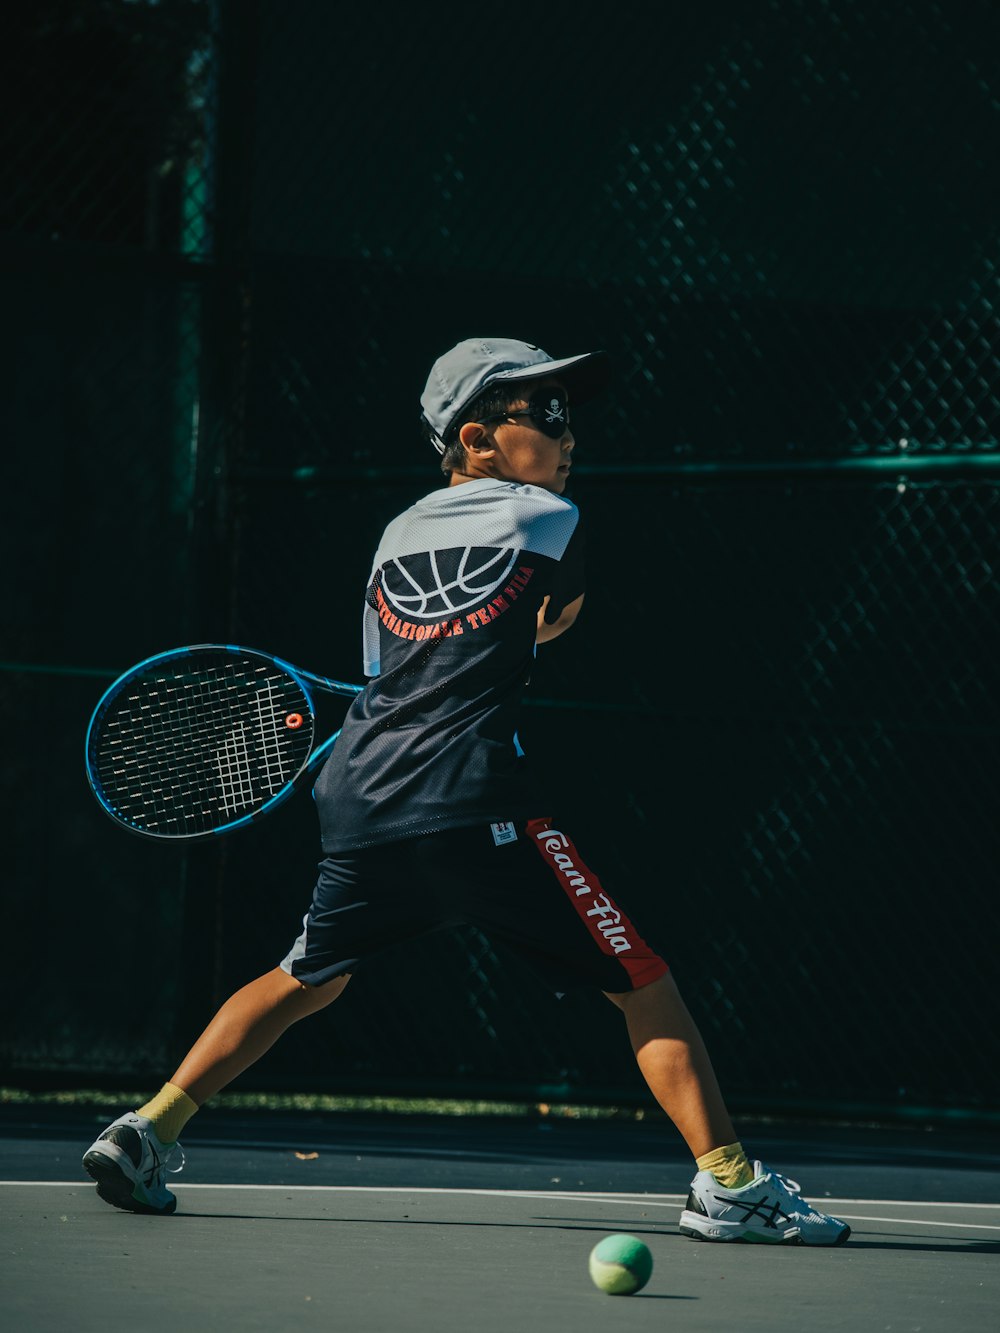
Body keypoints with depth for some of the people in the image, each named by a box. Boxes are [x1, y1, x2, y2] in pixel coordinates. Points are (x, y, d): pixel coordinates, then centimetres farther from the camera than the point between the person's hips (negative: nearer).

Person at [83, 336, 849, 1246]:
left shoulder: (397, 533, 19)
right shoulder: (551, 521, 5)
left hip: (360, 800, 6)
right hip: (476, 807, -6)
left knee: (308, 980, 26)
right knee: (642, 982, -1)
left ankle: (147, 1132, 20)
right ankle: (727, 1181, -9)